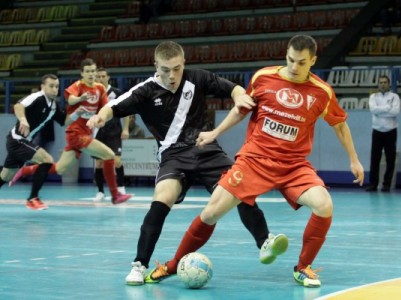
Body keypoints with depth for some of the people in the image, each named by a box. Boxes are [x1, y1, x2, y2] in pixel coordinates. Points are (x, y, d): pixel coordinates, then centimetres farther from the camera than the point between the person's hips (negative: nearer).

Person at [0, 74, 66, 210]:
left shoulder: (54, 105, 7)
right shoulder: (37, 97, -19)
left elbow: (64, 121, 14)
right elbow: (18, 106, -36)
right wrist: (23, 120, -55)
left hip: (20, 142, 9)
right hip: (17, 140, -9)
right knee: (47, 160, -20)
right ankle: (32, 198, -13)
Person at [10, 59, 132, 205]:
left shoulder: (100, 88, 6)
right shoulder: (78, 85, -13)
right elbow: (70, 99, -35)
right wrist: (80, 98, -57)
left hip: (85, 133, 7)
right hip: (76, 133, -7)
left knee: (59, 169, 12)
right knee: (109, 155, -16)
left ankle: (24, 171, 28)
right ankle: (115, 195, -7)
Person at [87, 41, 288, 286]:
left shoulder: (197, 79, -1)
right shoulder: (147, 91, -5)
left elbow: (234, 89, 4)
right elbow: (115, 108, -11)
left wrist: (240, 96, -19)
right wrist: (101, 116, -33)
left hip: (207, 150, 2)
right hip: (174, 155, -2)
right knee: (162, 200, -26)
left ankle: (265, 243, -2)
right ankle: (140, 265, -17)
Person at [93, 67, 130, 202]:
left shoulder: (116, 92, -3)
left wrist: (125, 129, -4)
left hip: (114, 133, -2)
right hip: (99, 134, 2)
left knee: (116, 161, -14)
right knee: (98, 163, 4)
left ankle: (120, 187, 6)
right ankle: (100, 192, 15)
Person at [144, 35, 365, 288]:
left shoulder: (322, 92, -5)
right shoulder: (263, 77, -5)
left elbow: (340, 124, 11)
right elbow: (242, 109, 13)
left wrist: (354, 160, 14)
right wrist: (215, 133, 15)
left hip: (294, 165, 0)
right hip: (254, 159, 0)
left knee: (324, 205, -25)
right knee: (212, 212, -5)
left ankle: (303, 268, -2)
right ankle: (173, 266, 15)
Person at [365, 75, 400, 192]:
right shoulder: (373, 96, 7)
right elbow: (373, 109, -12)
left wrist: (380, 110, -11)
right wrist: (388, 107, -13)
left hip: (390, 131, -1)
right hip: (377, 131, 1)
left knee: (390, 159, 0)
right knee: (374, 159, -1)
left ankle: (387, 184, 6)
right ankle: (373, 184, 3)